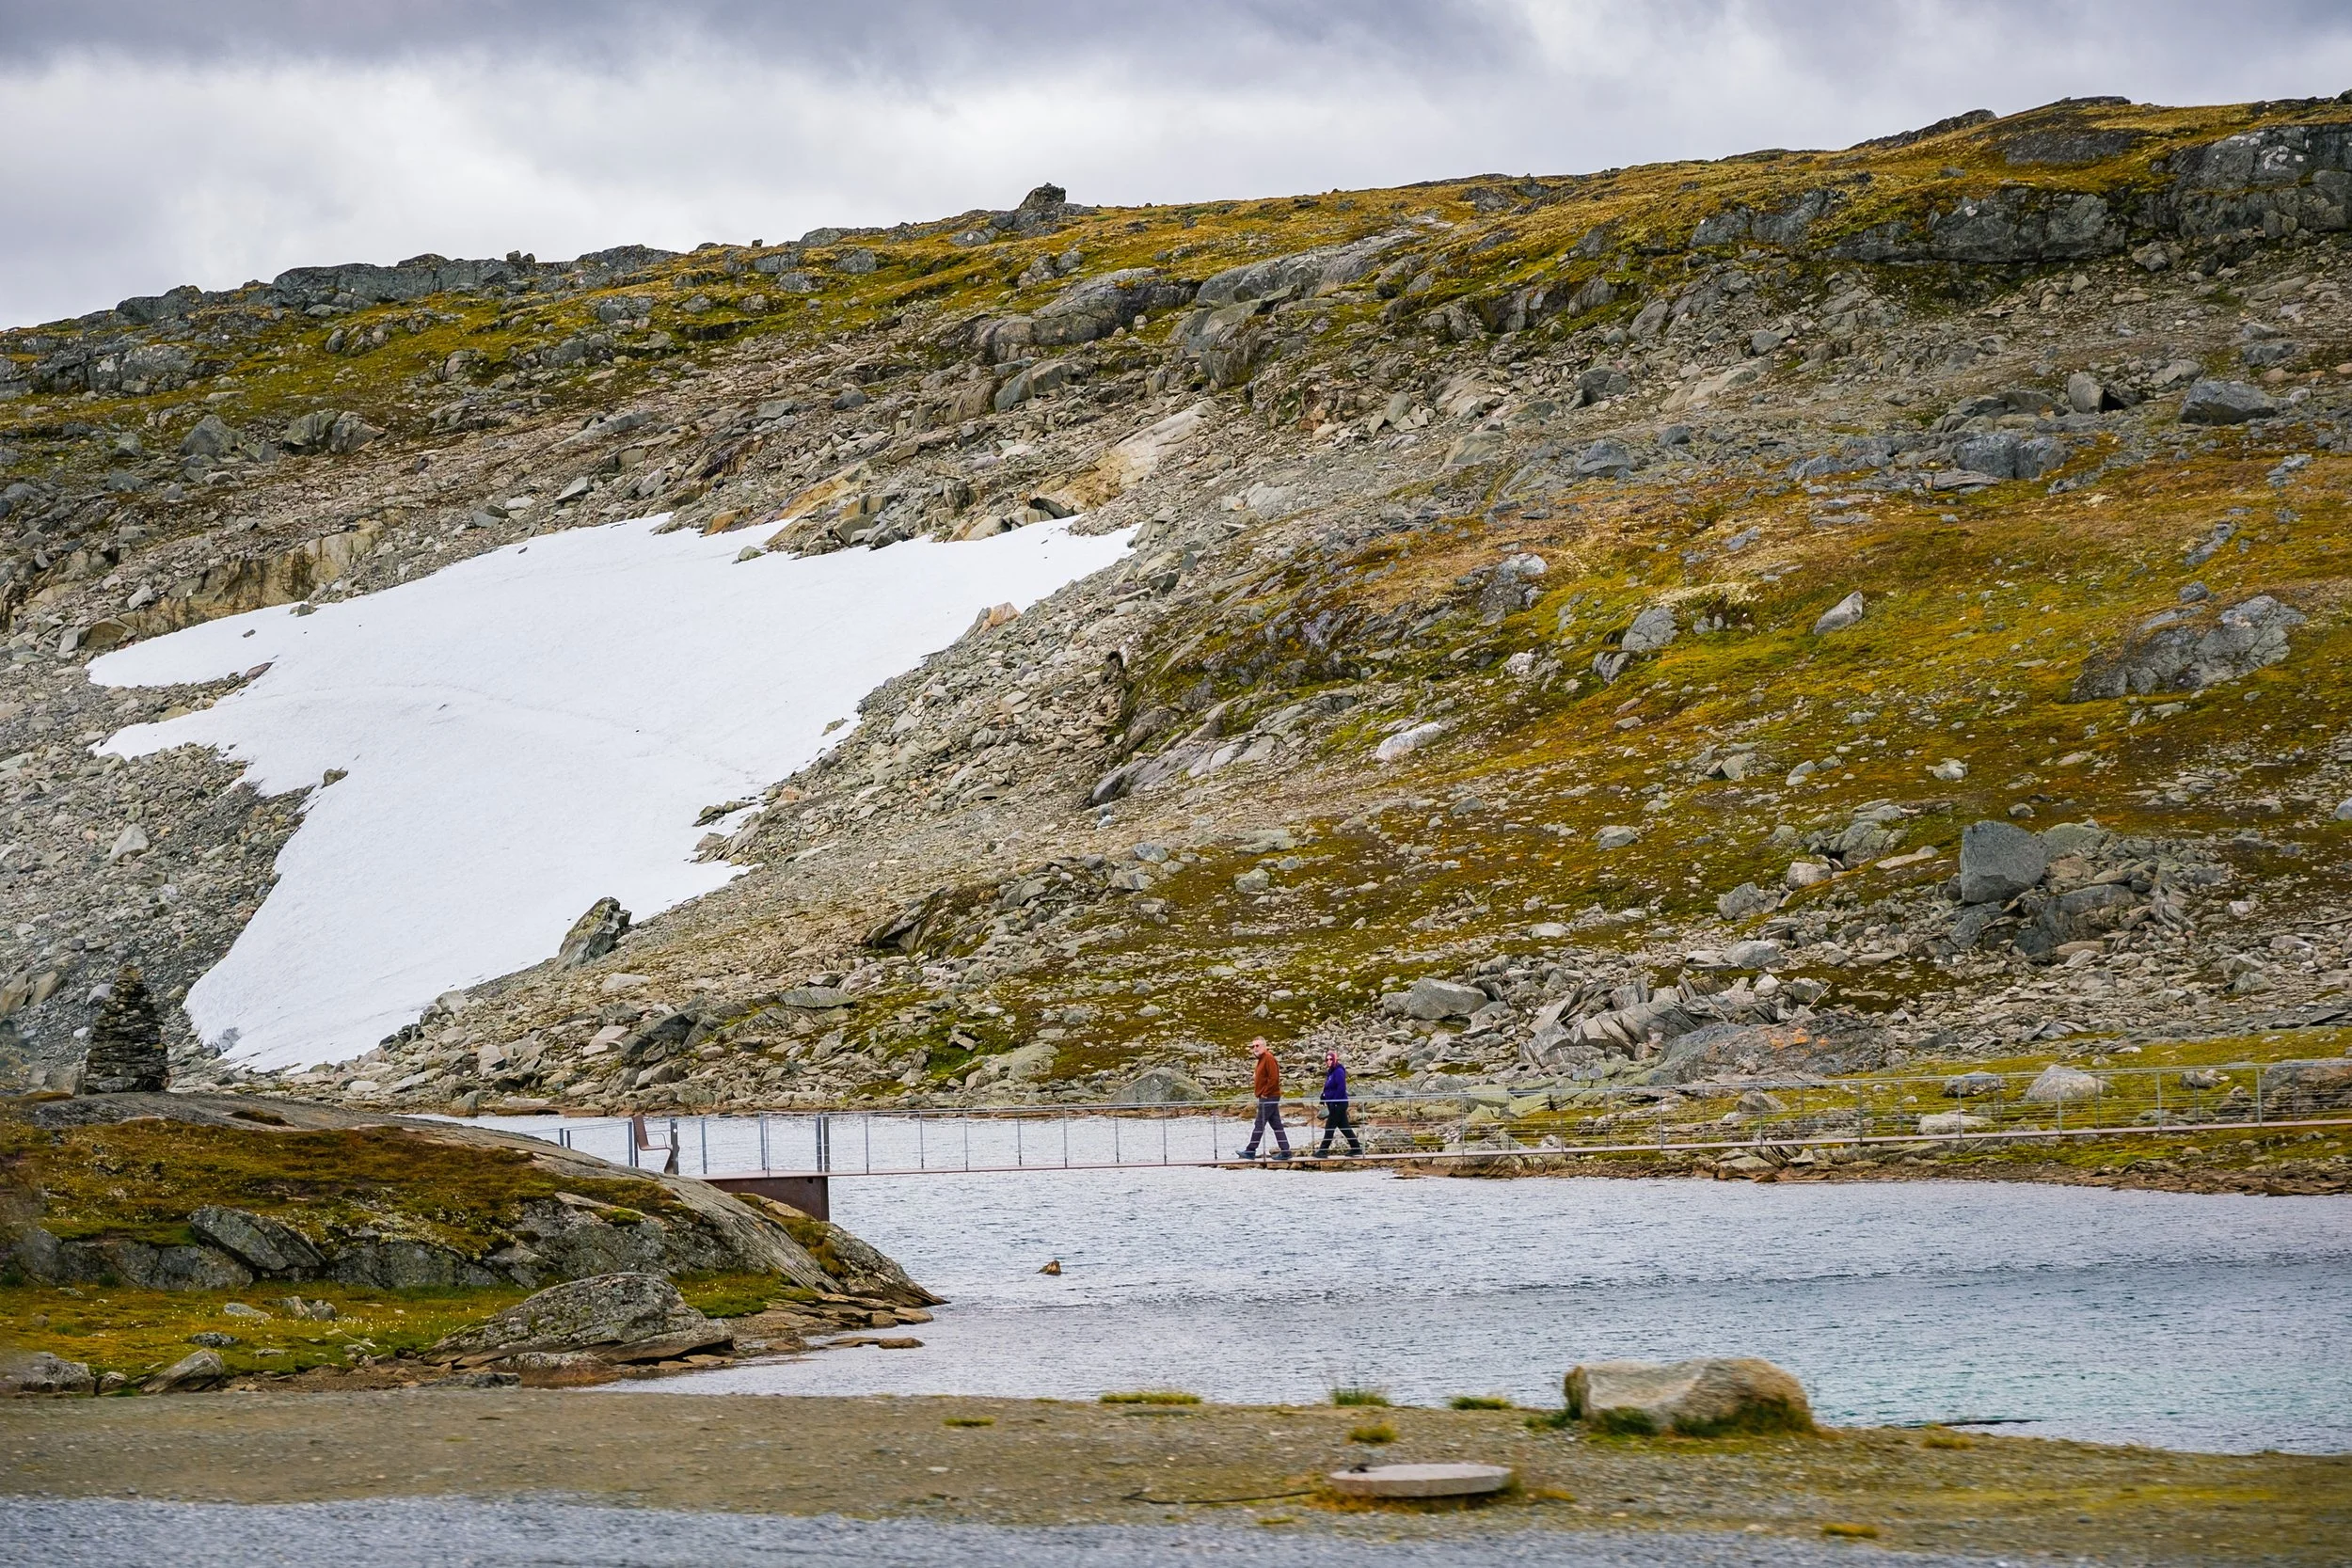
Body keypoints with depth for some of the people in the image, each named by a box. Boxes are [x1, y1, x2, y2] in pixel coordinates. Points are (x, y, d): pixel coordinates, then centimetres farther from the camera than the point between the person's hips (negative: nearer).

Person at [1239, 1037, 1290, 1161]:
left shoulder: (1268, 1058, -13)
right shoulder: (1262, 1059, 17)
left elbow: (1274, 1078, -21)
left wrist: (1265, 1093, -17)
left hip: (1268, 1098, -10)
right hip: (1270, 1098, 10)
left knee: (1259, 1125, -4)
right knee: (1276, 1125, 8)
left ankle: (1250, 1151, 0)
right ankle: (1285, 1151, 7)